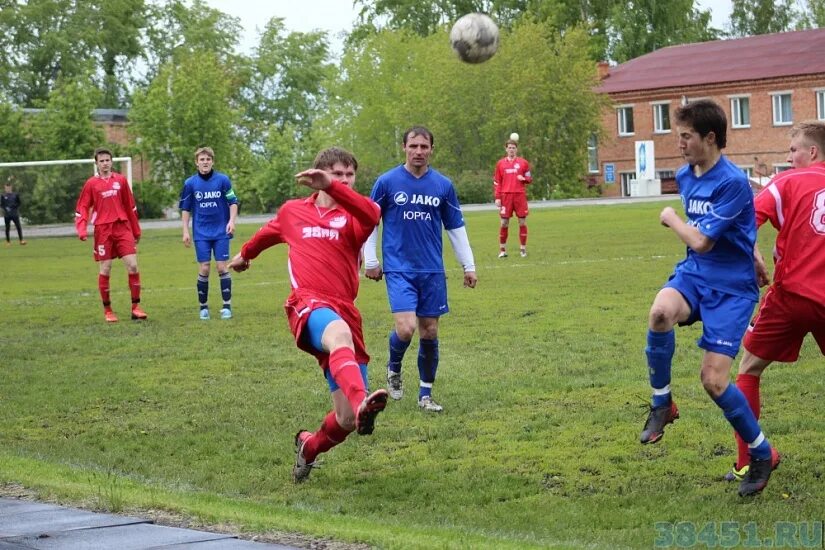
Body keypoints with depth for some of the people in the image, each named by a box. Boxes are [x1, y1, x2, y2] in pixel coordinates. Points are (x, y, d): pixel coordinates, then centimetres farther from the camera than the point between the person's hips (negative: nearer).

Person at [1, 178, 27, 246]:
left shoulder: (15, 195, 3)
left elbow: (20, 203, 7)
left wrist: (15, 206, -11)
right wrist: (5, 208, -14)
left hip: (15, 214, 0)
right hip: (7, 214, 0)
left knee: (18, 226, -9)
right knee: (7, 228, 5)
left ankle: (21, 240, -10)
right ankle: (8, 241, 13)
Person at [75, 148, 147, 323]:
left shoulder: (121, 180, 9)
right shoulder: (91, 184, 3)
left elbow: (130, 206, 14)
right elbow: (82, 209, 2)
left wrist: (136, 231, 17)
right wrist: (82, 230, -13)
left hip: (123, 228, 2)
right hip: (103, 231, -2)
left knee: (133, 265, -7)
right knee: (105, 270, 1)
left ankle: (136, 307, -1)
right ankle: (107, 310, 12)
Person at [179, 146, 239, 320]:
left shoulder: (223, 180, -4)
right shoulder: (190, 183, 0)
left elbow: (233, 202, 2)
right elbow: (185, 209, 6)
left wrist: (232, 221, -11)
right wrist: (185, 231, 3)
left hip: (221, 232, -1)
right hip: (201, 234, 1)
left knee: (222, 267, -4)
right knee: (204, 269, -1)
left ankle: (227, 306, 2)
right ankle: (203, 307, 9)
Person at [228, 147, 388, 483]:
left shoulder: (352, 216, 9)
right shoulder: (292, 212, 16)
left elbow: (372, 214, -18)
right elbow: (268, 234, 39)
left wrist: (331, 187, -30)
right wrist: (244, 254, 57)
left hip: (345, 312, 2)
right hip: (309, 304, -1)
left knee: (346, 420, -1)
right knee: (340, 334, -41)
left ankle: (309, 447, 32)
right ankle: (361, 403, -67)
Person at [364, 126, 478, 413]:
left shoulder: (443, 185, 3)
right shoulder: (387, 182, -4)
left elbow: (456, 227, 11)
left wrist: (468, 266, 11)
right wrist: (370, 261, 4)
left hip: (432, 271, 3)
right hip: (398, 268, -3)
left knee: (430, 332, 5)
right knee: (406, 328, -16)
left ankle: (425, 394, 18)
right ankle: (394, 368, 15)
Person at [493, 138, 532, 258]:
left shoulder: (523, 163, 8)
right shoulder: (500, 164, 9)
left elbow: (530, 178, 12)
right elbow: (496, 182, 9)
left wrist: (524, 179, -10)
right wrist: (497, 197, 1)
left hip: (520, 195, 0)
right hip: (506, 195, 0)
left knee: (522, 222, 0)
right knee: (504, 223, -1)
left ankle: (523, 248, 8)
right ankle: (502, 249, 7)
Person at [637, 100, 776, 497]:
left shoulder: (733, 183, -21)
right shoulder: (685, 177, 6)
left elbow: (701, 241, -22)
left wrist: (671, 219, -6)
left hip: (731, 285, -6)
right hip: (694, 273, 6)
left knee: (714, 380, -11)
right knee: (661, 312, -31)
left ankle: (761, 454, 14)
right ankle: (661, 404, -9)